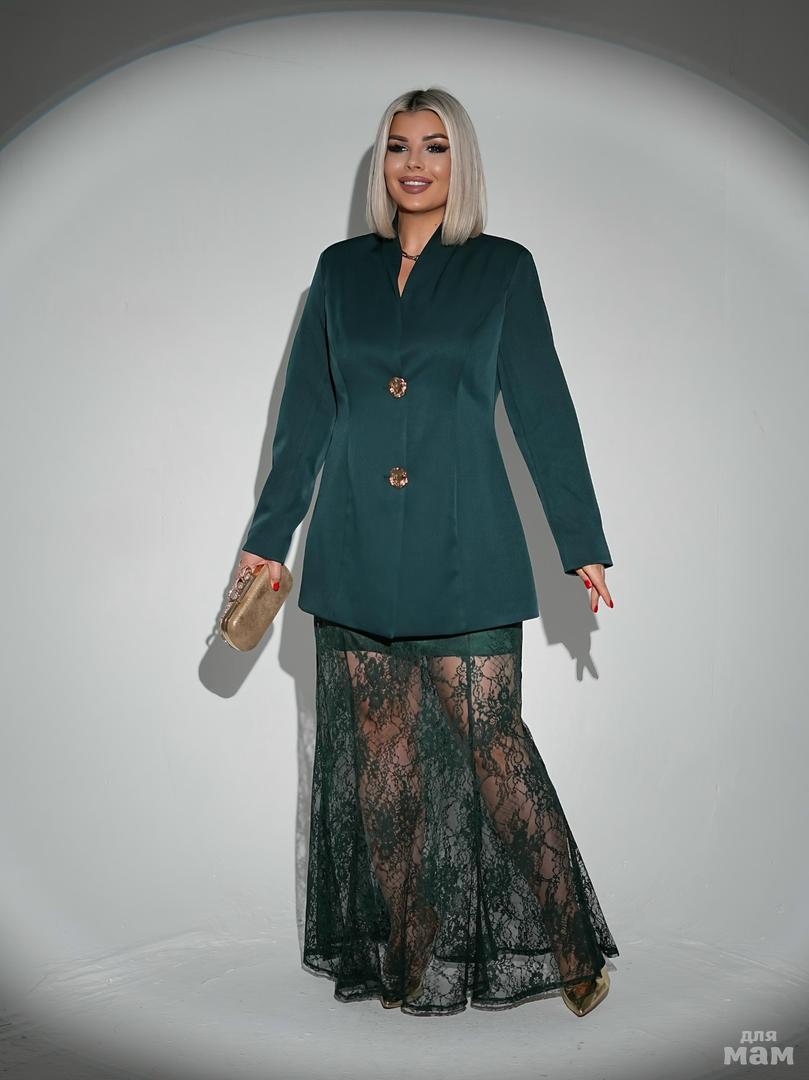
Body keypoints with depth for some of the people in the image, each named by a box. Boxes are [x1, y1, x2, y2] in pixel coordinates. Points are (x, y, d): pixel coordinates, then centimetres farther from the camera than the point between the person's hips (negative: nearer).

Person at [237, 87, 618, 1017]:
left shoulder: (503, 268, 5)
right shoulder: (341, 269, 12)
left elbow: (543, 409, 4)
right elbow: (305, 416, 13)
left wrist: (582, 545, 3)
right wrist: (268, 538, 12)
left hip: (463, 553, -2)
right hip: (356, 555, 3)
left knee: (492, 746, -3)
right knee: (379, 761, 7)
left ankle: (565, 942, 17)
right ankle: (401, 957, 23)